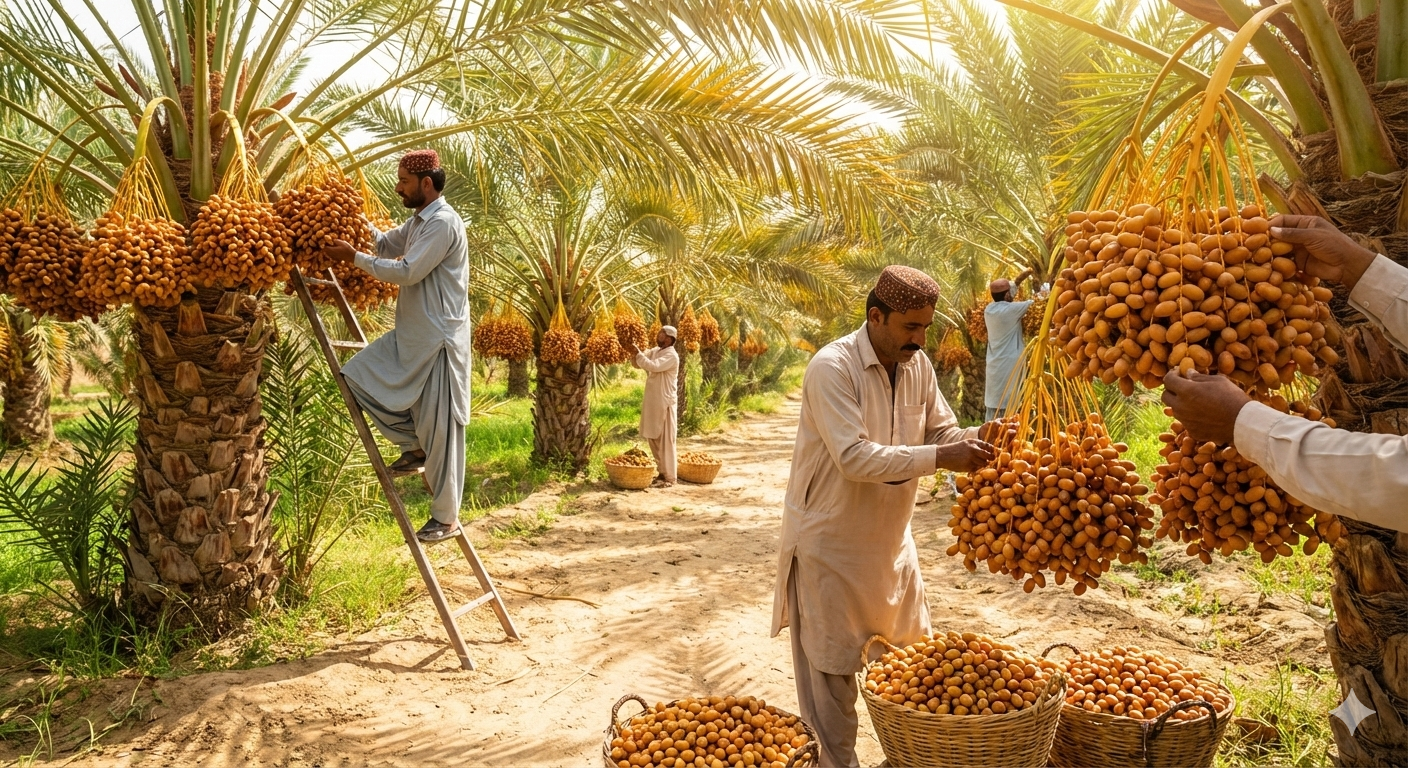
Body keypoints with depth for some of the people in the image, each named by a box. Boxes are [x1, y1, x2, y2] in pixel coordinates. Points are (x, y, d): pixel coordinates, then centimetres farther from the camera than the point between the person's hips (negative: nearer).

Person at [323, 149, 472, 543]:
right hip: (410, 335, 10)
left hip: (439, 339, -10)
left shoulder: (443, 223, -17)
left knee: (439, 428, -3)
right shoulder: (417, 221, 14)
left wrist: (356, 258, -14)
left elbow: (407, 271, -21)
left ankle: (446, 518, 8)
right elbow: (387, 245, 26)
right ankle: (415, 446, 14)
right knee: (358, 374, 5)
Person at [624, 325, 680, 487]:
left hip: (665, 403, -9)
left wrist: (637, 353, -23)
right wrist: (633, 354, -9)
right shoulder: (655, 351, 11)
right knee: (653, 438, 14)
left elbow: (653, 366, -29)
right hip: (652, 402, 9)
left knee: (665, 441, -4)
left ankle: (669, 478, 2)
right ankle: (662, 472, 25)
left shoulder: (671, 356, -15)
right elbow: (638, 364, 11)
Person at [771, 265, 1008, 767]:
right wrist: (939, 457, -35)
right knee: (832, 668, 6)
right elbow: (854, 458, -30)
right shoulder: (832, 367, -23)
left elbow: (942, 431, 4)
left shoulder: (918, 365, -1)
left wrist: (977, 440, -18)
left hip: (890, 536, 7)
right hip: (832, 543, -7)